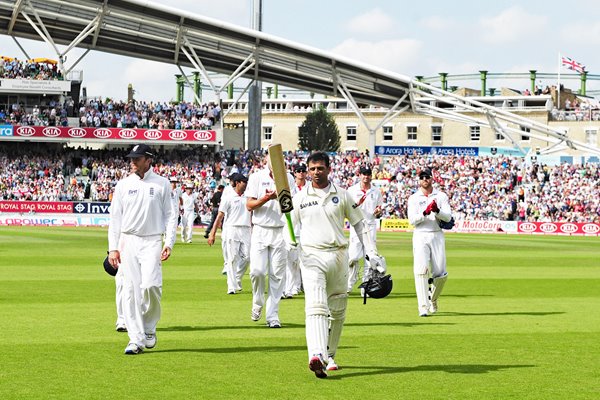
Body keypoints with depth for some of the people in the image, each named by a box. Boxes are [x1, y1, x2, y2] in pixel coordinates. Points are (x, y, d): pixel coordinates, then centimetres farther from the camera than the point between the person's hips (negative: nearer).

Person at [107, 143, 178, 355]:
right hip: (128, 241, 2)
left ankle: (149, 327, 8)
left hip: (152, 242, -2)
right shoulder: (123, 185, 9)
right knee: (131, 289, -2)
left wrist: (169, 243, -8)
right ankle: (136, 339, 0)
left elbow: (170, 215, 4)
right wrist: (112, 248, 1)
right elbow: (115, 217, 9)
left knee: (150, 285, -17)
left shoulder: (162, 184, 4)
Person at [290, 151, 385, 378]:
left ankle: (329, 356, 24)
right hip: (311, 257, -2)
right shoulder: (300, 198, 7)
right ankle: (316, 357, -34)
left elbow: (359, 225, 11)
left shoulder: (342, 196, 7)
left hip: (338, 255, 2)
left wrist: (372, 253, 5)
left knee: (337, 311, 8)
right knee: (316, 307, -19)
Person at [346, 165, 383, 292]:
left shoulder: (376, 192, 12)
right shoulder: (352, 190, 5)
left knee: (370, 258, -1)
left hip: (371, 226, 2)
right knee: (353, 257, -9)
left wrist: (378, 213, -7)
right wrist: (357, 204, -16)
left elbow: (378, 214, 16)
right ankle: (349, 285, 0)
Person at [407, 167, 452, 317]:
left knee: (440, 273, -1)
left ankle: (433, 298, 27)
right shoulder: (414, 198, 6)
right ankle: (423, 307, -16)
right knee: (421, 270, -15)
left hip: (437, 236, 1)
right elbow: (412, 220, -6)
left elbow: (448, 217, -2)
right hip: (421, 236, -1)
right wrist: (425, 212, -21)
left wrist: (437, 210, -21)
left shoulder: (441, 196, 9)